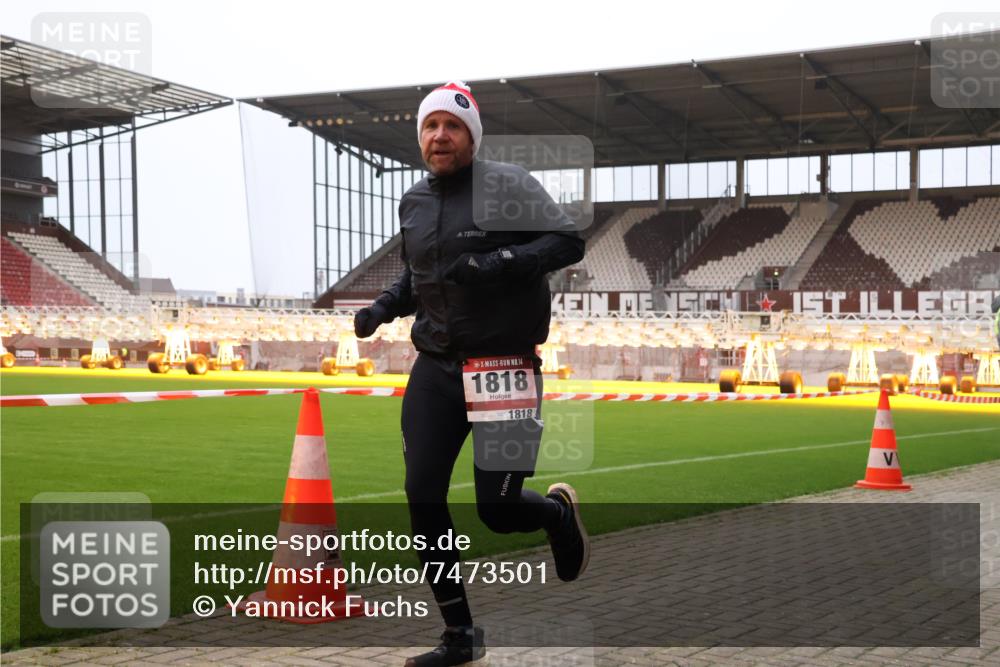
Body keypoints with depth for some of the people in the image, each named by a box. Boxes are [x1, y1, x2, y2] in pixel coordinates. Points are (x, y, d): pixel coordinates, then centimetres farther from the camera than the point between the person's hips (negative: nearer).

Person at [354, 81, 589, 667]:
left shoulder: (507, 184, -7)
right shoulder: (413, 202, 12)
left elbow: (569, 242, -14)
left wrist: (501, 262, -26)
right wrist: (385, 307, 8)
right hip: (435, 368, 6)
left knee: (498, 508, -8)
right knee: (424, 498, -1)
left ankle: (559, 512, 31)